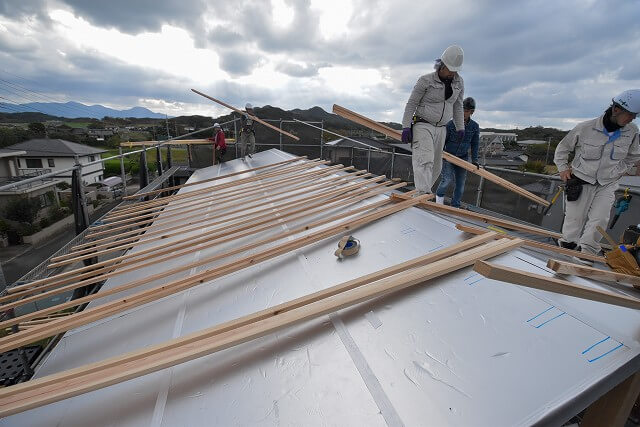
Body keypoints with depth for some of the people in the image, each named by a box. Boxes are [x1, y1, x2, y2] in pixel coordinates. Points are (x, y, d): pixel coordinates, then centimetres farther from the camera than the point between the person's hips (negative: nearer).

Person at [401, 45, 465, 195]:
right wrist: (406, 127, -15)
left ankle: (421, 192, 22)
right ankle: (424, 193, -33)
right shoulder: (426, 80, -10)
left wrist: (460, 127, 15)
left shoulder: (459, 82, 6)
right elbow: (411, 104, -8)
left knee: (436, 166, 8)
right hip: (422, 126, -6)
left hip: (440, 129, 6)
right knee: (425, 160, -24)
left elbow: (457, 106, 16)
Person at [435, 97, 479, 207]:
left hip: (463, 158, 3)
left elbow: (474, 144, 4)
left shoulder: (474, 126, -2)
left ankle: (455, 206, 17)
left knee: (460, 183, 4)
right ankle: (439, 195, 11)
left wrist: (474, 160, -3)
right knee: (447, 179, -18)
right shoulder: (451, 124, -11)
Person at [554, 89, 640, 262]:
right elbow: (563, 148, 3)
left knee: (599, 219, -9)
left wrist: (619, 170, 8)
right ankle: (567, 245, 13)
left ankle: (585, 251, -4)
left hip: (608, 184, 3)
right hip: (582, 180, -3)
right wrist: (563, 168, -1)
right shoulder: (585, 128, -13)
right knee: (575, 218, -1)